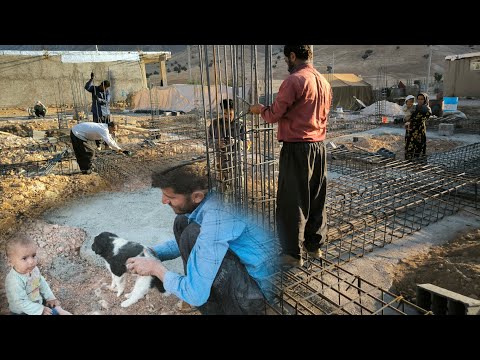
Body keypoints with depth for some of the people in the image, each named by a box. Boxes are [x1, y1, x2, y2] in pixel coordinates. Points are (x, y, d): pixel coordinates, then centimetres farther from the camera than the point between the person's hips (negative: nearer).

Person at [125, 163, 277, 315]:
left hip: (258, 288, -8)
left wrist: (156, 268, -11)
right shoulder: (200, 203, -5)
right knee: (182, 223, 5)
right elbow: (183, 243, 17)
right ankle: (213, 293, 11)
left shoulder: (214, 221, -32)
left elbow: (195, 296, -27)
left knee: (193, 234, -25)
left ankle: (213, 307, -2)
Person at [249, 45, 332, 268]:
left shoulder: (294, 80, -13)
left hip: (297, 149, -8)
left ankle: (294, 254, 12)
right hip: (319, 147, 8)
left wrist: (260, 109, 10)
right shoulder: (324, 82, 12)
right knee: (316, 199, 16)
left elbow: (274, 115, -12)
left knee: (292, 202, 2)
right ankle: (315, 245, 29)